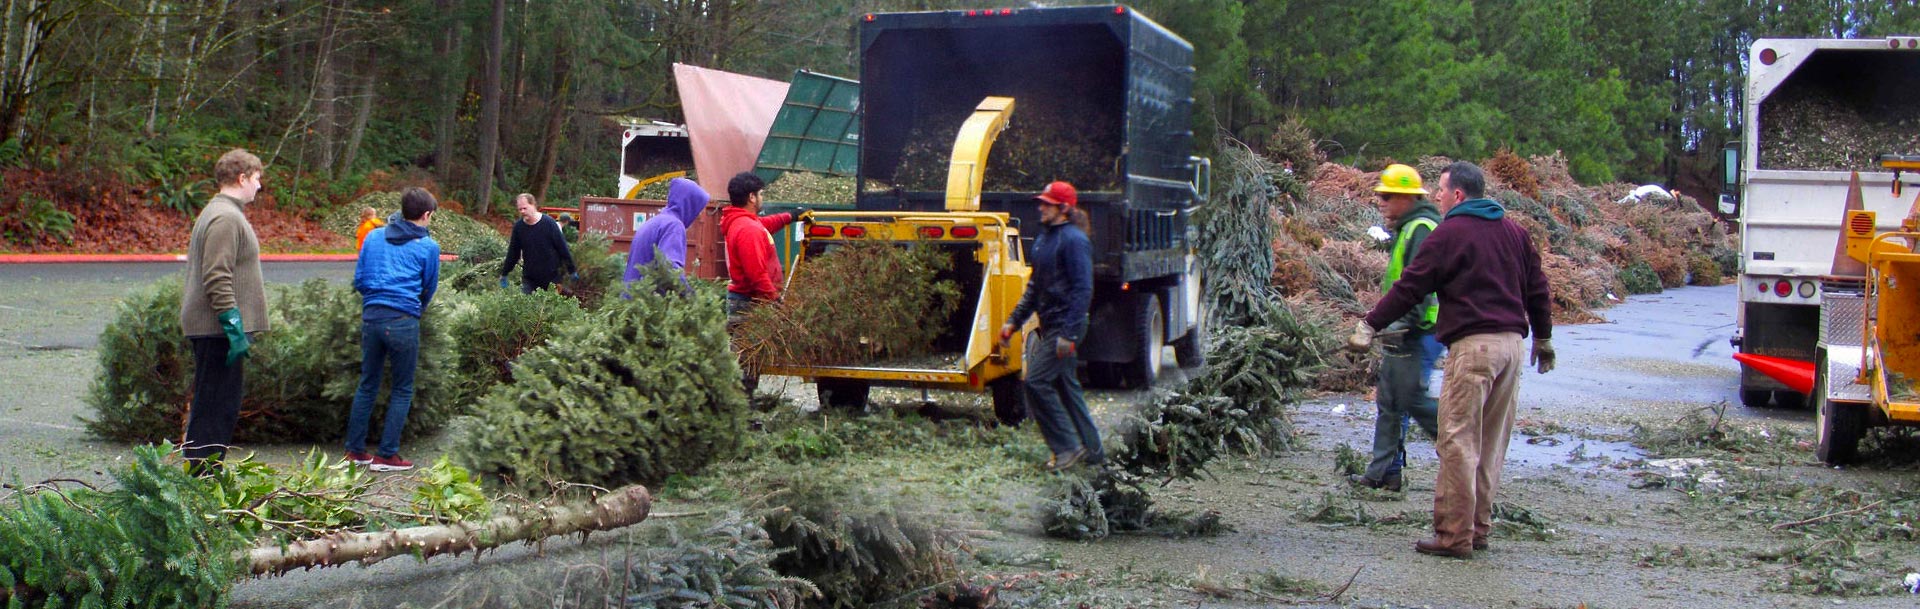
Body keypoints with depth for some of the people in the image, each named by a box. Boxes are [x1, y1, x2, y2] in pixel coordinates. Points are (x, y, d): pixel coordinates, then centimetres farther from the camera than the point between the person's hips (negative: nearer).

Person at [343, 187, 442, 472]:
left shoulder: (374, 237, 12)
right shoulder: (428, 246, 0)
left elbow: (358, 279, 15)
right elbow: (429, 288, 11)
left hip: (371, 316, 5)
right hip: (403, 320, -5)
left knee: (367, 385, 15)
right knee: (402, 390, 6)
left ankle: (354, 449, 18)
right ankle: (386, 455, 5)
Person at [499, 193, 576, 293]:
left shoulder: (548, 223, -10)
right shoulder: (519, 227, -1)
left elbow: (562, 248, -5)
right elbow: (513, 253, 9)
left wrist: (572, 271, -1)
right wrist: (504, 274, 14)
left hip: (551, 277, -3)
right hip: (529, 278, 3)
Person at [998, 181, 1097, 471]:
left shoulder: (1074, 240, -14)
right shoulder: (1044, 237, 14)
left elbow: (1083, 290, -19)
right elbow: (1035, 285, 22)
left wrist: (1068, 335, -23)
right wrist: (1014, 320, 18)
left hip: (1065, 326, -10)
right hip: (1049, 325, 10)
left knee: (1036, 382, -12)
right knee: (1066, 385, 13)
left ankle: (1067, 447, -4)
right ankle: (1092, 450, 23)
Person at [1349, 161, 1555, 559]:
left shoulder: (1450, 233, -5)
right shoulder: (1514, 231, 17)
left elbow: (1410, 288, -6)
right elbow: (1537, 288, 20)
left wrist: (1370, 325, 0)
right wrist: (1543, 338, 29)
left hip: (1473, 344, -8)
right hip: (1511, 343, 8)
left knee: (1458, 441, -6)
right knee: (1492, 443, 13)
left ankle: (1454, 535, -6)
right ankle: (1478, 527, 19)